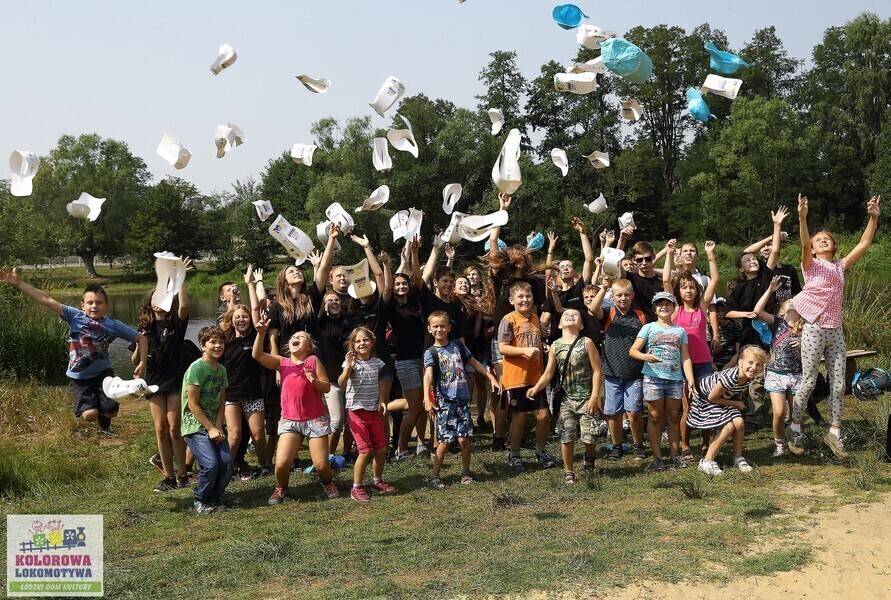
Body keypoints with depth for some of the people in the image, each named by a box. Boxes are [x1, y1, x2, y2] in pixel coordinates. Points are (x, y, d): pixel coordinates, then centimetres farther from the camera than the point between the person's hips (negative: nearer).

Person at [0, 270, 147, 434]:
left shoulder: (113, 325, -8)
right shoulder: (75, 316, -10)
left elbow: (141, 339, -2)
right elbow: (47, 300, -14)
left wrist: (142, 364, -12)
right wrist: (18, 283, -17)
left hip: (103, 373, 1)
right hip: (80, 377, -1)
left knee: (111, 411, -9)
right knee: (90, 415, -14)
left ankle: (105, 426, 30)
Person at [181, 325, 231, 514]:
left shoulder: (221, 370, 8)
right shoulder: (196, 368, -15)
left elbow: (221, 402, 10)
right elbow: (192, 404, -16)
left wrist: (218, 426, -6)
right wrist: (211, 428, -15)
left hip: (214, 425, 6)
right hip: (195, 426, -6)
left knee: (227, 462, -10)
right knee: (211, 464, -20)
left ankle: (215, 496, 15)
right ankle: (200, 500, 6)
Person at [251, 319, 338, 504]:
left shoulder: (313, 361, 0)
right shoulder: (282, 363, 5)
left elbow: (327, 387, -3)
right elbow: (257, 355, -8)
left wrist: (314, 380, -23)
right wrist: (261, 333, -21)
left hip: (315, 419, -1)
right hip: (289, 420, 1)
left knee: (321, 464, -3)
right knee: (281, 463, -13)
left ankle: (327, 483, 32)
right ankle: (281, 488, 19)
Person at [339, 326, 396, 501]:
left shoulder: (377, 362, 5)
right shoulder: (352, 363, -11)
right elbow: (341, 383, -26)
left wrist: (382, 401, 2)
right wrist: (348, 368, -41)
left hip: (373, 411, 6)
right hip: (357, 412, -5)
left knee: (381, 448, 7)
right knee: (365, 451, -11)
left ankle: (377, 481, 27)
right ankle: (356, 487, 3)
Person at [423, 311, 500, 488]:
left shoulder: (458, 345, 8)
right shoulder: (430, 352, -3)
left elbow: (474, 362, 20)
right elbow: (428, 375, -19)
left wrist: (491, 377, 17)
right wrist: (426, 397, -33)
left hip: (463, 398, 3)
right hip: (444, 400, -3)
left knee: (464, 438, 0)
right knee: (445, 440, -6)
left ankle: (466, 472, 19)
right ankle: (434, 476, 8)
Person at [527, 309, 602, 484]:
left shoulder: (586, 342, -5)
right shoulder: (555, 346, 3)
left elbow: (597, 371, -5)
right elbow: (548, 373, 4)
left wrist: (595, 396, -11)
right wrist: (536, 388, -13)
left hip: (586, 398, -2)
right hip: (566, 399, 2)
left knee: (589, 436, -4)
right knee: (567, 437, 3)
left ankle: (589, 456, 30)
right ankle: (569, 471, 20)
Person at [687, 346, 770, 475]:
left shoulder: (749, 377, -15)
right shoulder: (730, 377, -38)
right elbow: (712, 398, -25)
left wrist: (739, 399, -6)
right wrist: (735, 404, -16)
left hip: (726, 398, 7)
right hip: (705, 398, -7)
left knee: (739, 423, -11)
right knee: (728, 427, -19)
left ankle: (738, 458, 9)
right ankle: (707, 462, -9)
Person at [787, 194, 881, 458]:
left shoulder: (840, 266, 12)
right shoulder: (811, 264, -1)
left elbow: (863, 245, 8)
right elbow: (804, 243, -20)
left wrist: (873, 217, -1)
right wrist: (802, 217, -35)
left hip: (835, 332, 5)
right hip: (814, 330, -5)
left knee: (838, 385, 5)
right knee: (808, 383, 0)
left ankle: (834, 433, 16)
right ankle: (794, 428, 14)